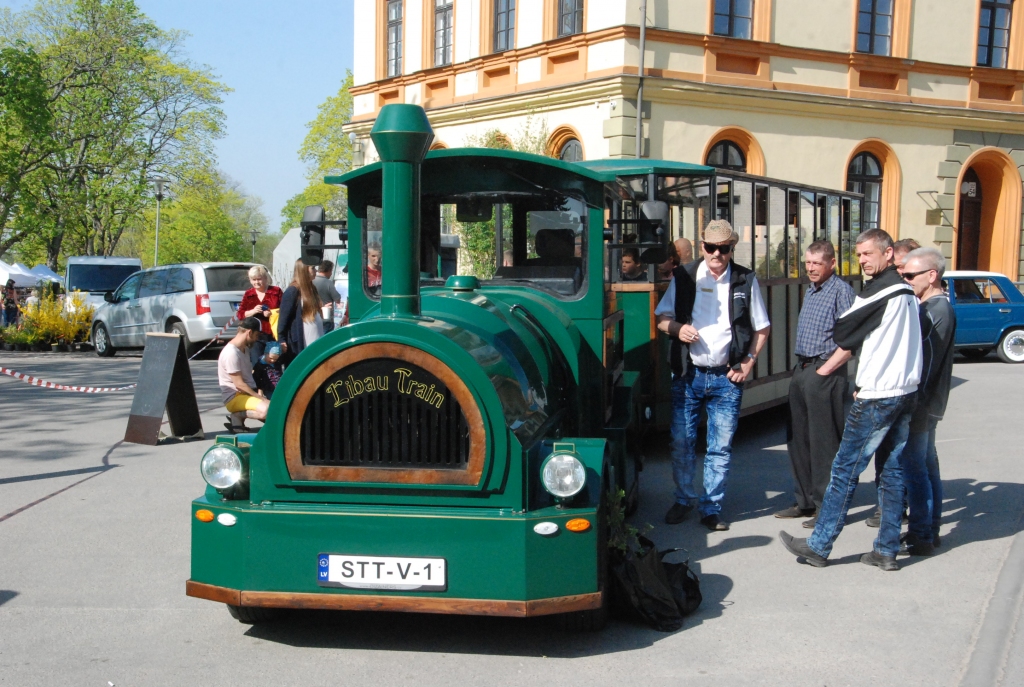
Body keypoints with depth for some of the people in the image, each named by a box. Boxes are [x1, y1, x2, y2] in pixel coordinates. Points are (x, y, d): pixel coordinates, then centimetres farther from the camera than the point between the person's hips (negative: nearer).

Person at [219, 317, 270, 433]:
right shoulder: (231, 353, -18)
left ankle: (238, 415, -1)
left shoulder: (245, 348, 12)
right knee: (267, 409, -32)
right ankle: (237, 416, -12)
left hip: (248, 393, 10)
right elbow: (239, 384, -19)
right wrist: (260, 397, -15)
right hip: (235, 397, -10)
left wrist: (259, 392, 8)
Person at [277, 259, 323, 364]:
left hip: (314, 344, 8)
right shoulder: (292, 291, -10)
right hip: (298, 345, -8)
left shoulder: (311, 289, 16)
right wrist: (281, 340, -17)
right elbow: (283, 318, -13)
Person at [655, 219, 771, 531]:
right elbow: (661, 318, 9)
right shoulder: (684, 277, 3)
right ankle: (684, 500, 24)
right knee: (682, 443, 6)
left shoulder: (746, 280, 2)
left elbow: (761, 329, 9)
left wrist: (749, 360, -4)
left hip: (726, 377, 0)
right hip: (687, 374, 1)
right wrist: (676, 328, -13)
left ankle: (712, 508, 15)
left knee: (720, 447, 4)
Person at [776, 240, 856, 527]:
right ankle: (805, 501, 24)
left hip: (826, 372, -9)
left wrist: (829, 365, -18)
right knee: (798, 439, 13)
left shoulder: (841, 290, -10)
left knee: (824, 441, -4)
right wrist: (802, 366, 17)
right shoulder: (810, 290, 17)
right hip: (802, 369, 9)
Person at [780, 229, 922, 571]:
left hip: (877, 397, -9)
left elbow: (842, 333, -5)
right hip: (907, 392, 9)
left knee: (845, 470, -3)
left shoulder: (879, 291, -13)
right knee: (893, 471, 10)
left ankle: (818, 546, 2)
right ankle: (887, 550, 14)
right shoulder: (907, 292, 14)